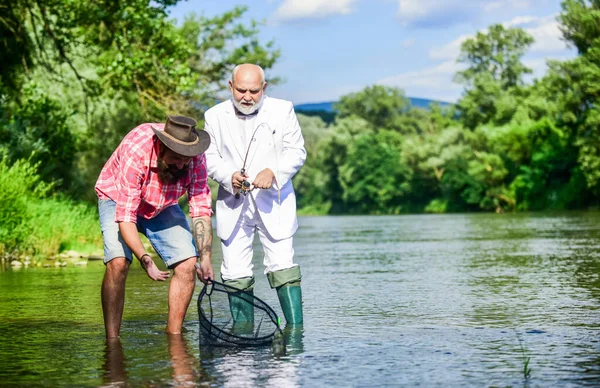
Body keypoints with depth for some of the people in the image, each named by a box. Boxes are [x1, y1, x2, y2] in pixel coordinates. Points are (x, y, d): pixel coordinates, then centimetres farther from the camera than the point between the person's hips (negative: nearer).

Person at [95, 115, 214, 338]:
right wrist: (145, 259, -49)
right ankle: (111, 341, -19)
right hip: (118, 200, -4)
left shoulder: (195, 157, -26)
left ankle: (173, 337, -3)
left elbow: (201, 210, -22)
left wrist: (205, 258, -32)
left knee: (187, 263, -13)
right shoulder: (135, 152, -38)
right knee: (118, 263, -26)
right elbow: (125, 217, -38)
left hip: (162, 206, 4)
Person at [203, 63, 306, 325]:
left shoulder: (282, 110, 1)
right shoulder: (215, 116, 4)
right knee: (235, 274, 2)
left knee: (283, 268, -8)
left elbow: (296, 151, 1)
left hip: (273, 202, -1)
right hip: (233, 204, 2)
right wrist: (229, 176, -16)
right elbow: (209, 158, 5)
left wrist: (273, 171, -17)